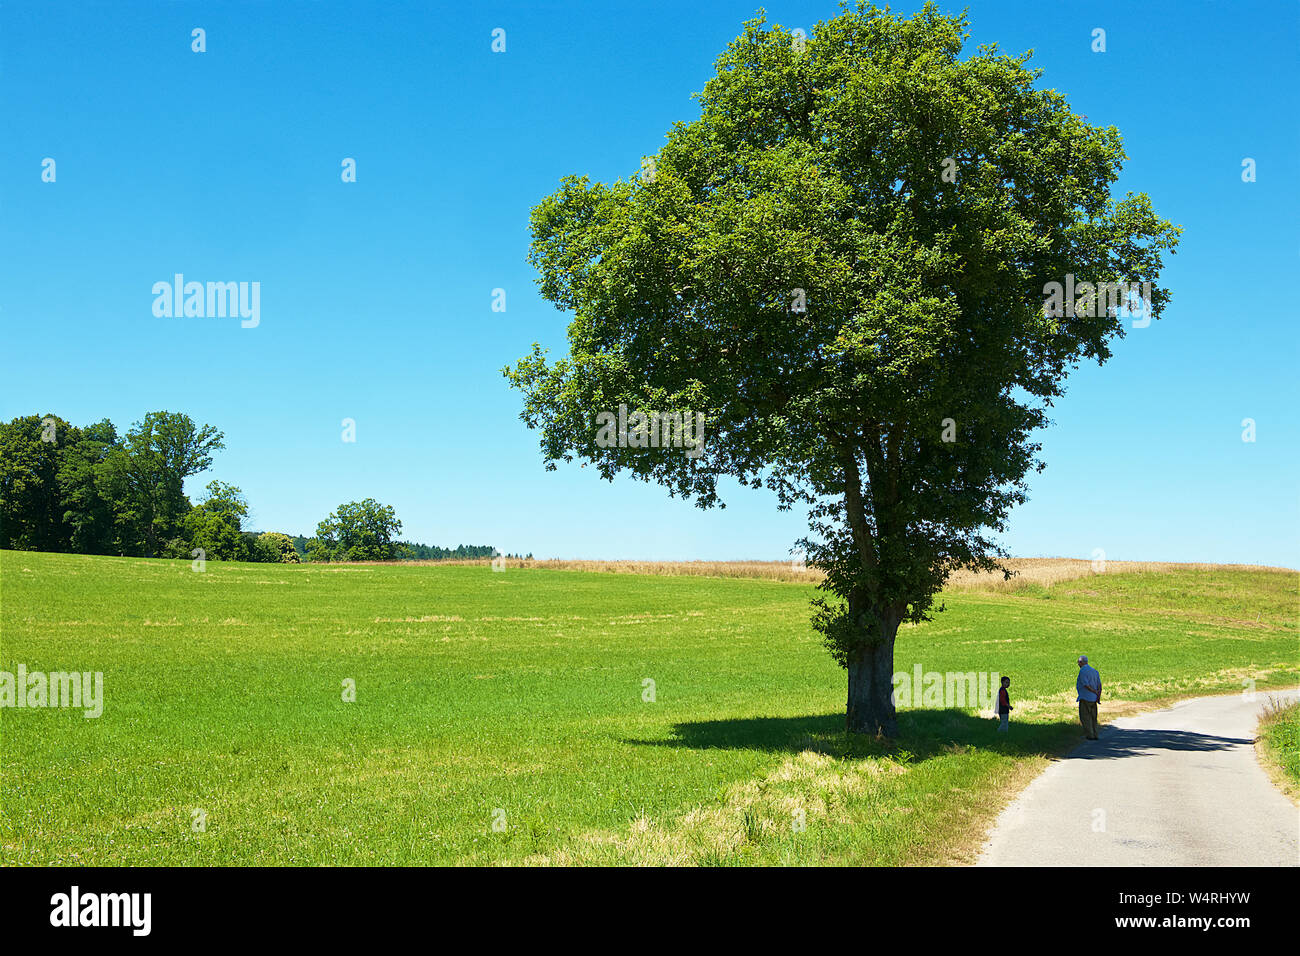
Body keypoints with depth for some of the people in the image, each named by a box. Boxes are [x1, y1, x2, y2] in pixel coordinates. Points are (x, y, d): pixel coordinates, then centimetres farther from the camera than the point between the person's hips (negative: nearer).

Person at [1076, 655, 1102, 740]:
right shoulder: (1094, 671, 12)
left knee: (1085, 717, -2)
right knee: (1093, 717, 12)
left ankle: (1089, 735, -7)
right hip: (1093, 699, 7)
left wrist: (1096, 693, -12)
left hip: (1085, 698, -7)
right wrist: (1099, 696, -6)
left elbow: (1086, 685, -19)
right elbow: (1099, 684, 3)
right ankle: (1095, 735, 10)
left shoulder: (1082, 671, -11)